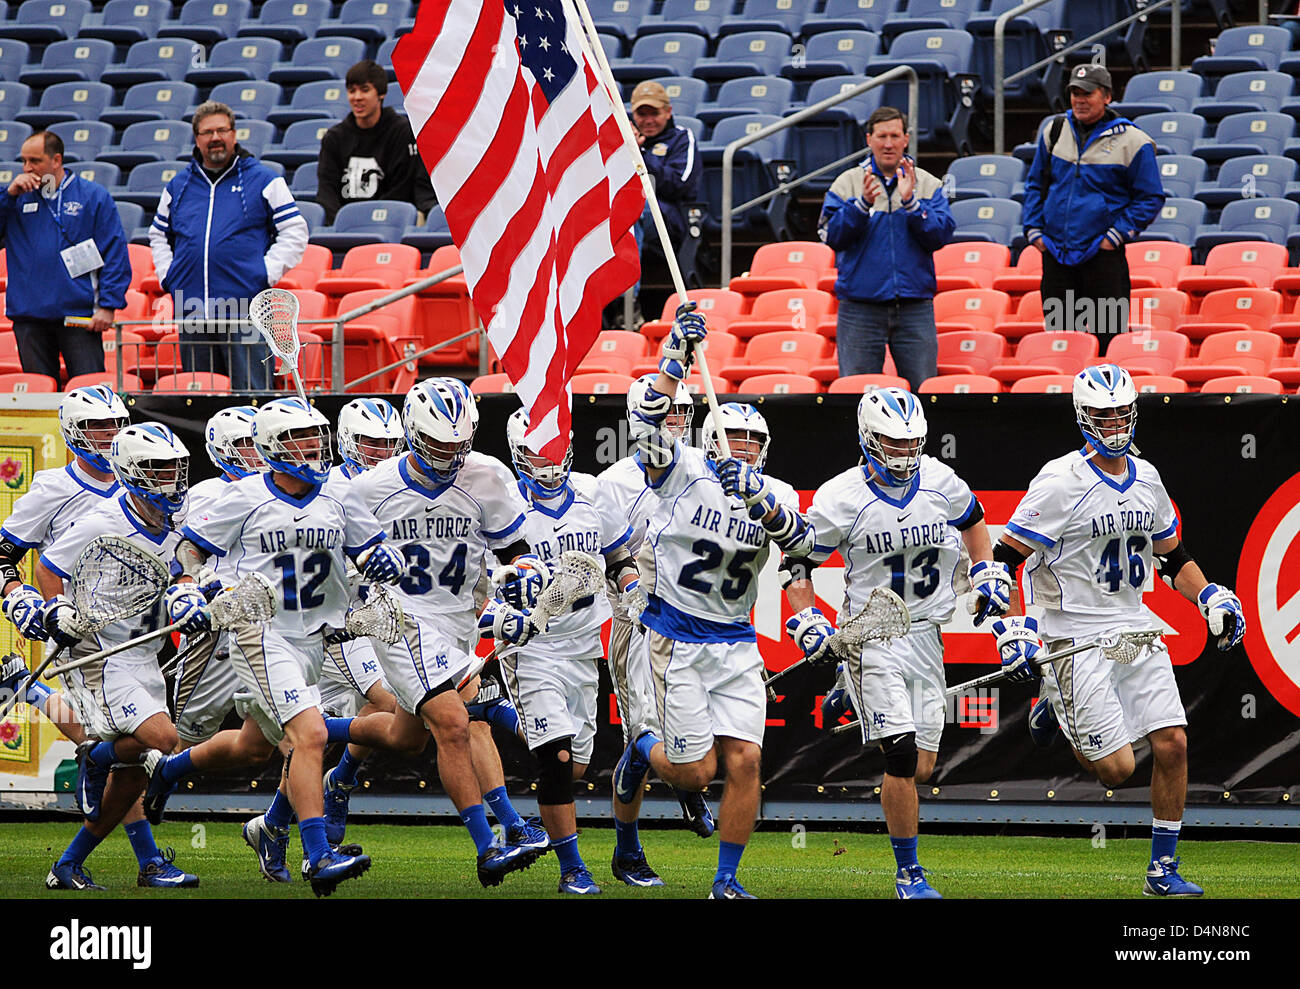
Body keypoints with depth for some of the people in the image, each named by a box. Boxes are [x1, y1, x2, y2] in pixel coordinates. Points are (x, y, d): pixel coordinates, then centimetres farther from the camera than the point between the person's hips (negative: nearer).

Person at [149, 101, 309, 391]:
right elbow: (158, 235, 27)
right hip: (192, 312, 4)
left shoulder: (263, 181, 5)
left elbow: (295, 231, 4)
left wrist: (267, 274, -6)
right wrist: (167, 275, 11)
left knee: (251, 395, -8)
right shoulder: (178, 186, 16)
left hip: (245, 310, -4)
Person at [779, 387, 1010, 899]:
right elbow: (796, 564, -1)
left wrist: (987, 573, 13)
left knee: (920, 767, 2)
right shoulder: (842, 499, -12)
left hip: (926, 636, 5)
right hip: (873, 639, -5)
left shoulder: (940, 482, 0)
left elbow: (971, 520, 23)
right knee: (903, 756, -15)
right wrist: (807, 622, -12)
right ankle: (908, 874, -4)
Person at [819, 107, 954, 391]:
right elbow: (832, 236, -4)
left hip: (915, 307, 1)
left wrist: (910, 202, -16)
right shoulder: (847, 183, 6)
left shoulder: (928, 184, 7)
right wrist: (863, 203, -19)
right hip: (860, 307, 0)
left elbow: (941, 235, -4)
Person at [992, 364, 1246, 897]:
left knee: (1173, 745, -5)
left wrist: (1211, 598, 7)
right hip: (1076, 637, -6)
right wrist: (1013, 630, -19)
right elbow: (1006, 559, -10)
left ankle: (1163, 870, 8)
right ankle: (1058, 710, 21)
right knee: (1116, 769, -10)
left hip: (1136, 631, 6)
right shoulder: (1061, 483, -12)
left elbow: (1172, 555, 22)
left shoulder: (1146, 479, 9)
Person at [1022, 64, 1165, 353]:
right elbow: (1035, 184, 20)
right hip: (1055, 252, 4)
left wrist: (1117, 234, -8)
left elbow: (1150, 198, 1)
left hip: (1103, 253, -4)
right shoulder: (1054, 131, 10)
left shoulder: (1130, 142, -3)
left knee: (1107, 337, -7)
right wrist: (1033, 228, 8)